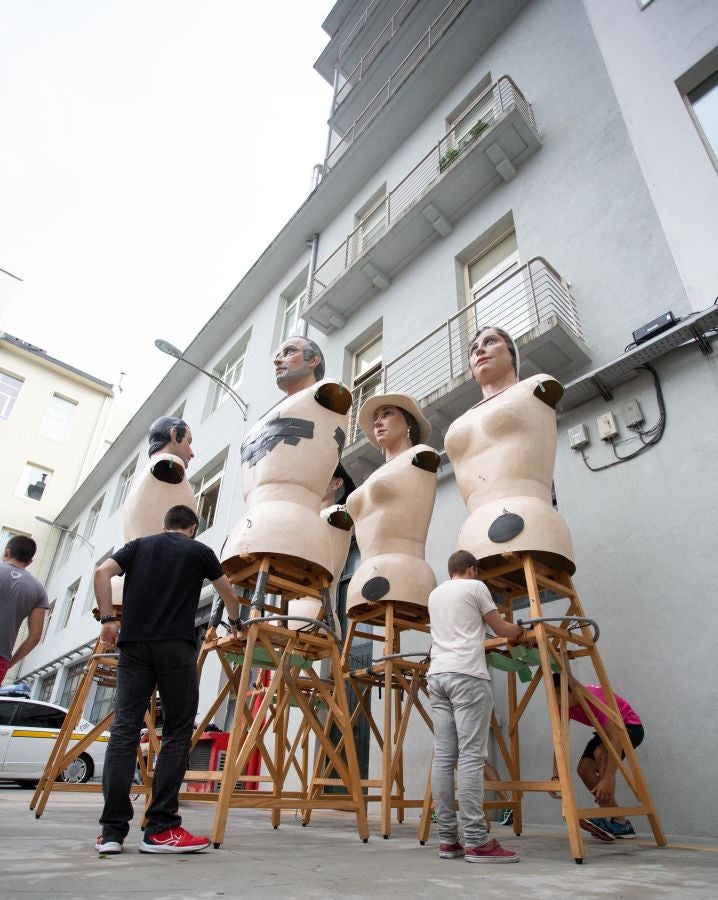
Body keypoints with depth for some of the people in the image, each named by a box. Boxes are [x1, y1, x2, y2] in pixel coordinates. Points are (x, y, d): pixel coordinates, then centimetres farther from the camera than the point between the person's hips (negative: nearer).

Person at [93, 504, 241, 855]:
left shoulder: (138, 546, 18)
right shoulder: (199, 551, 12)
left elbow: (101, 572, 2)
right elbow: (229, 595, 21)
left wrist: (107, 619, 4)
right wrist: (235, 622, 39)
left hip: (133, 643, 3)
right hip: (176, 645, -3)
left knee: (124, 730, 4)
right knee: (177, 733, 2)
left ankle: (112, 830, 4)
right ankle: (161, 830, 0)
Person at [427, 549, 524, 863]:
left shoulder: (434, 594, 21)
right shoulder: (475, 587, 4)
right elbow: (502, 630, 9)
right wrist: (521, 629, 29)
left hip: (436, 675, 6)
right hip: (467, 675, -6)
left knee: (444, 757, 4)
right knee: (471, 757, -7)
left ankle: (447, 839, 7)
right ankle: (476, 841, -6)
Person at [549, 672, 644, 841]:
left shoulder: (595, 697, -36)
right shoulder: (563, 705, -14)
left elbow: (616, 738, -44)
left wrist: (608, 779, -51)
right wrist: (556, 777, -25)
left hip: (630, 726, -7)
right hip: (606, 729, 7)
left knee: (600, 753, -33)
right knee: (584, 768, -8)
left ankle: (613, 820, -23)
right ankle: (619, 822, 5)